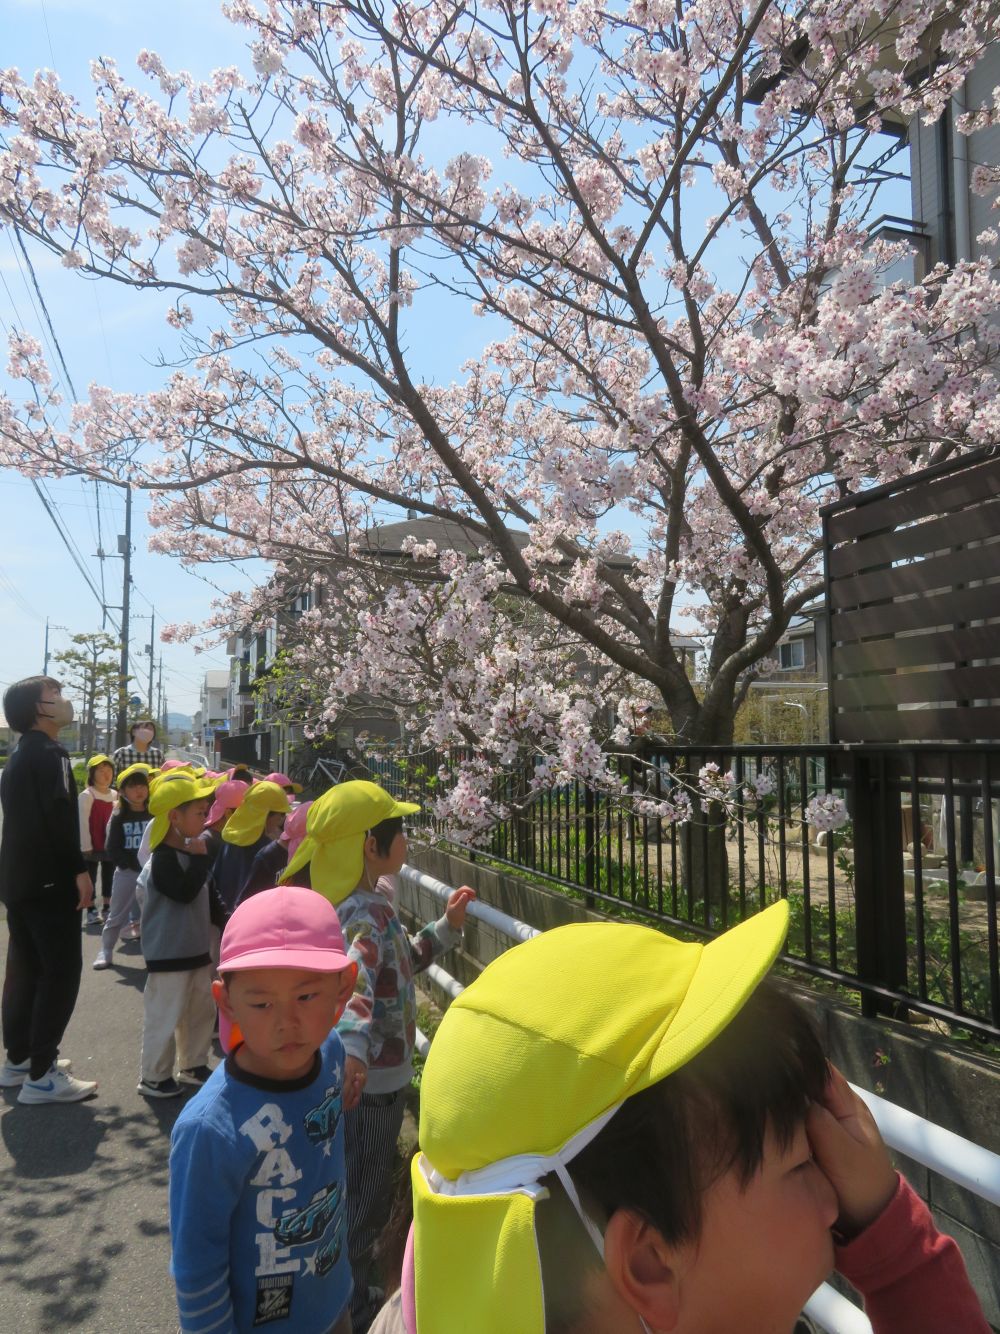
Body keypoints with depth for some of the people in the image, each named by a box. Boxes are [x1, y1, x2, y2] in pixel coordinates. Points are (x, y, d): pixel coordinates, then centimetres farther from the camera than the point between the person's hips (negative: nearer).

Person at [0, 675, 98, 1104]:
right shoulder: (49, 752, -14)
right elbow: (58, 816, -25)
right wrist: (79, 870, -21)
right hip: (48, 879, -10)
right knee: (61, 970, -6)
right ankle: (41, 1075, -3)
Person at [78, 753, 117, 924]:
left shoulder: (115, 795, 7)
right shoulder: (86, 795, -9)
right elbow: (83, 822, -12)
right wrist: (86, 846, -14)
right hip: (92, 846, -5)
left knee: (109, 877, 13)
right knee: (91, 877, 4)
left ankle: (107, 908, 24)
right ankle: (91, 910, 12)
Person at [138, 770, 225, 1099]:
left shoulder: (194, 853, 11)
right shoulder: (164, 858, -17)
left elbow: (209, 898, 19)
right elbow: (185, 891, -31)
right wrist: (200, 858, -24)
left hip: (198, 950, 9)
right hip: (168, 955, -9)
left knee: (202, 1011, 18)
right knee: (165, 1017, 0)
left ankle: (193, 1065, 32)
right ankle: (154, 1076, 14)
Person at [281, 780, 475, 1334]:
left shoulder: (368, 901, 5)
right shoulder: (366, 912, -26)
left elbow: (400, 962, 17)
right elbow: (353, 979, -44)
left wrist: (447, 926, 9)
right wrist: (353, 1047, -58)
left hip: (374, 1074, 10)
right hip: (371, 1081, -10)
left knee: (365, 1197, 28)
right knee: (364, 1203, 11)